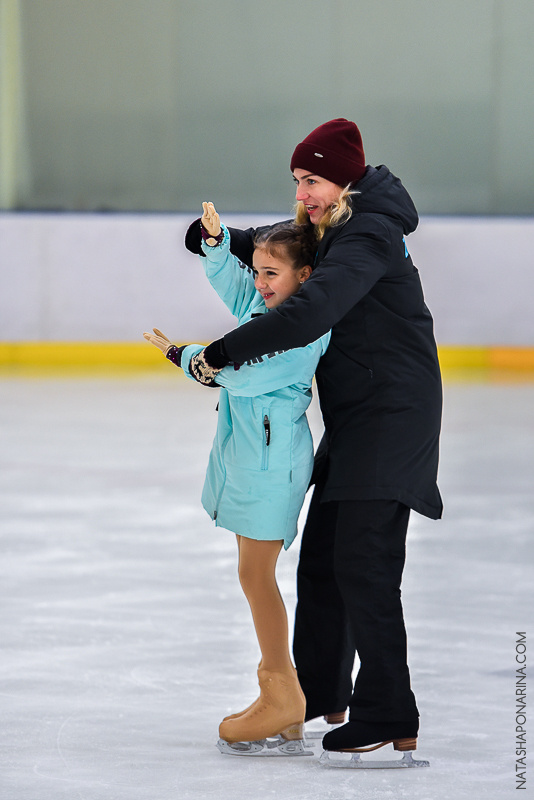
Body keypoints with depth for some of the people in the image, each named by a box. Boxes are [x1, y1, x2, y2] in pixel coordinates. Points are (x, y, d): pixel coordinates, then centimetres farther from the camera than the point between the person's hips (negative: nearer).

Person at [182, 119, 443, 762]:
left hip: (393, 418, -10)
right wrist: (220, 239, 0)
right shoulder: (327, 228, 12)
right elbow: (269, 247, 24)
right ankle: (319, 692, 31)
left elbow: (308, 314, -33)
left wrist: (222, 353, -29)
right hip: (352, 420, 10)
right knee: (320, 559, 16)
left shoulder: (367, 238, -20)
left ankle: (389, 720, -12)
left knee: (363, 565, -14)